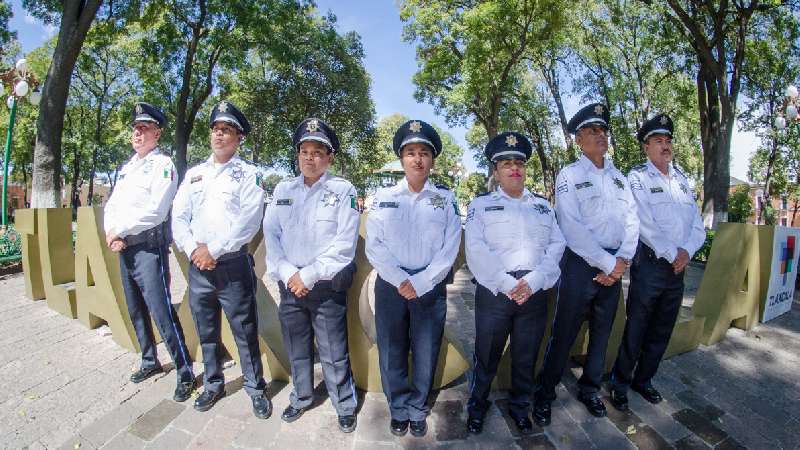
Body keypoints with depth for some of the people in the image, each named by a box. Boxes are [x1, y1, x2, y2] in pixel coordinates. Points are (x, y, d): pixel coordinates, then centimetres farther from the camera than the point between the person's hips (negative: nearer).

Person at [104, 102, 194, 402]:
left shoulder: (162, 164, -7)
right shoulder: (127, 167, 18)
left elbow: (155, 211, -18)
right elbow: (111, 205, 15)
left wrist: (119, 230, -11)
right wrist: (111, 233, -4)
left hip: (149, 247, -9)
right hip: (124, 249, 9)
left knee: (161, 311, -11)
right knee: (136, 310, 17)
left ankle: (185, 373, -1)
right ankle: (150, 361, 34)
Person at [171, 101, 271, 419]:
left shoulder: (248, 174, -1)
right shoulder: (194, 173, 15)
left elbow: (249, 220, -13)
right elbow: (178, 217, 8)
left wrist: (214, 250, -14)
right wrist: (194, 249, -8)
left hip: (233, 265, -5)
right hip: (198, 266, 5)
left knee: (245, 332, 2)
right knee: (206, 332, 16)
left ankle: (256, 388, 19)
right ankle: (213, 385, 35)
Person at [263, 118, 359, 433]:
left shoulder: (343, 190, -5)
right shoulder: (283, 190, 8)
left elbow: (344, 244, -11)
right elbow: (271, 235, 4)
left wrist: (308, 276, -13)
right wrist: (288, 274, -9)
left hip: (327, 286, -4)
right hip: (290, 285, 4)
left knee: (334, 354, 5)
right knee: (296, 349, 19)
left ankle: (345, 406, 27)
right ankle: (301, 397, 41)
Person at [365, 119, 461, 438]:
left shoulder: (445, 198, 3)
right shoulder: (383, 197, 4)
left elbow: (449, 249, -4)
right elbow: (374, 246, -3)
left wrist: (419, 284, -12)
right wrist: (401, 281, -13)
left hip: (430, 288, 0)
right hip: (390, 286, 1)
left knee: (425, 354, 10)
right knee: (391, 353, 10)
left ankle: (417, 410, 33)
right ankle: (399, 409, 32)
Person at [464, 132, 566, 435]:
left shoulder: (543, 205, 14)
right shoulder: (481, 204, 4)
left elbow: (556, 246, 3)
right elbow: (476, 250, -8)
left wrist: (533, 282, -12)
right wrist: (507, 285, -16)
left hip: (535, 293, 3)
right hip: (494, 293, -3)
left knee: (526, 357, 15)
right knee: (487, 356, 8)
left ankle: (520, 407, 37)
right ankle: (477, 406, 32)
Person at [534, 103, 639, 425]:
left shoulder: (619, 177, 14)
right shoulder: (569, 175, -5)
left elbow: (632, 220, 7)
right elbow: (572, 228, -14)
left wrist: (622, 259, -7)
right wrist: (607, 263, -14)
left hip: (614, 266, 6)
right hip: (581, 264, -6)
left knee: (602, 332, 16)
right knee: (564, 333, 1)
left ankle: (589, 389, 35)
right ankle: (545, 394, 18)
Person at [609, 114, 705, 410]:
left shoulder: (682, 179, 14)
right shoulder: (638, 178, -4)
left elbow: (697, 225, 9)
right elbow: (646, 224, -14)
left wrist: (686, 251, -8)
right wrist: (672, 254, -14)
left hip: (678, 267, 6)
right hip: (649, 264, -6)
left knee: (662, 330, 14)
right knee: (636, 329, 0)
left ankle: (643, 379, 31)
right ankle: (620, 384, 16)